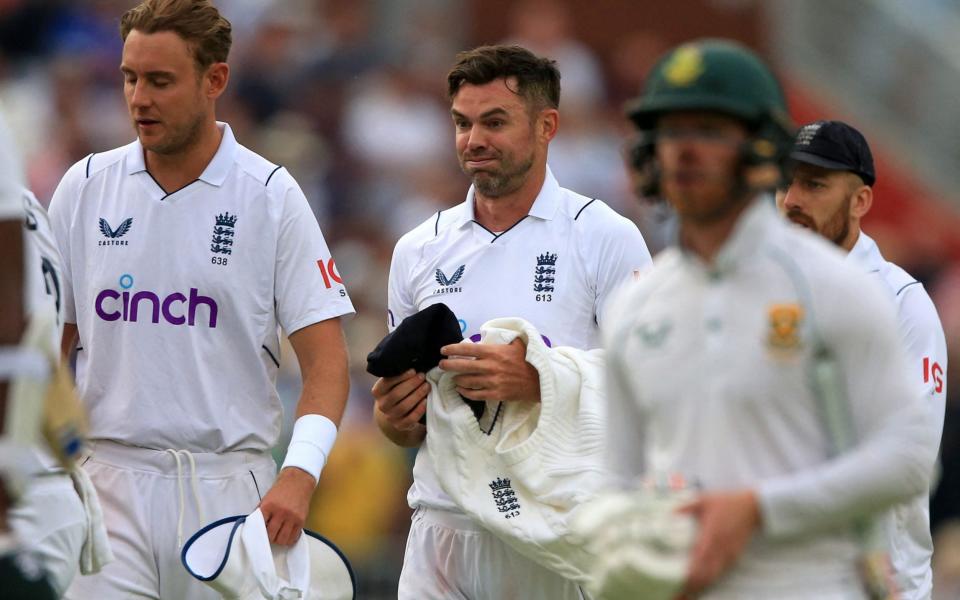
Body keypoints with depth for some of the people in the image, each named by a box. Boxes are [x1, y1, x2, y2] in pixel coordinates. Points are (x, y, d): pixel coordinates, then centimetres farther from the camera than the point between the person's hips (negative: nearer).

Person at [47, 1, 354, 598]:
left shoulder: (272, 196, -1)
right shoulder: (84, 188, 7)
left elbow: (325, 358, -4)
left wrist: (299, 474, -20)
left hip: (229, 485, -1)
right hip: (109, 477, 2)